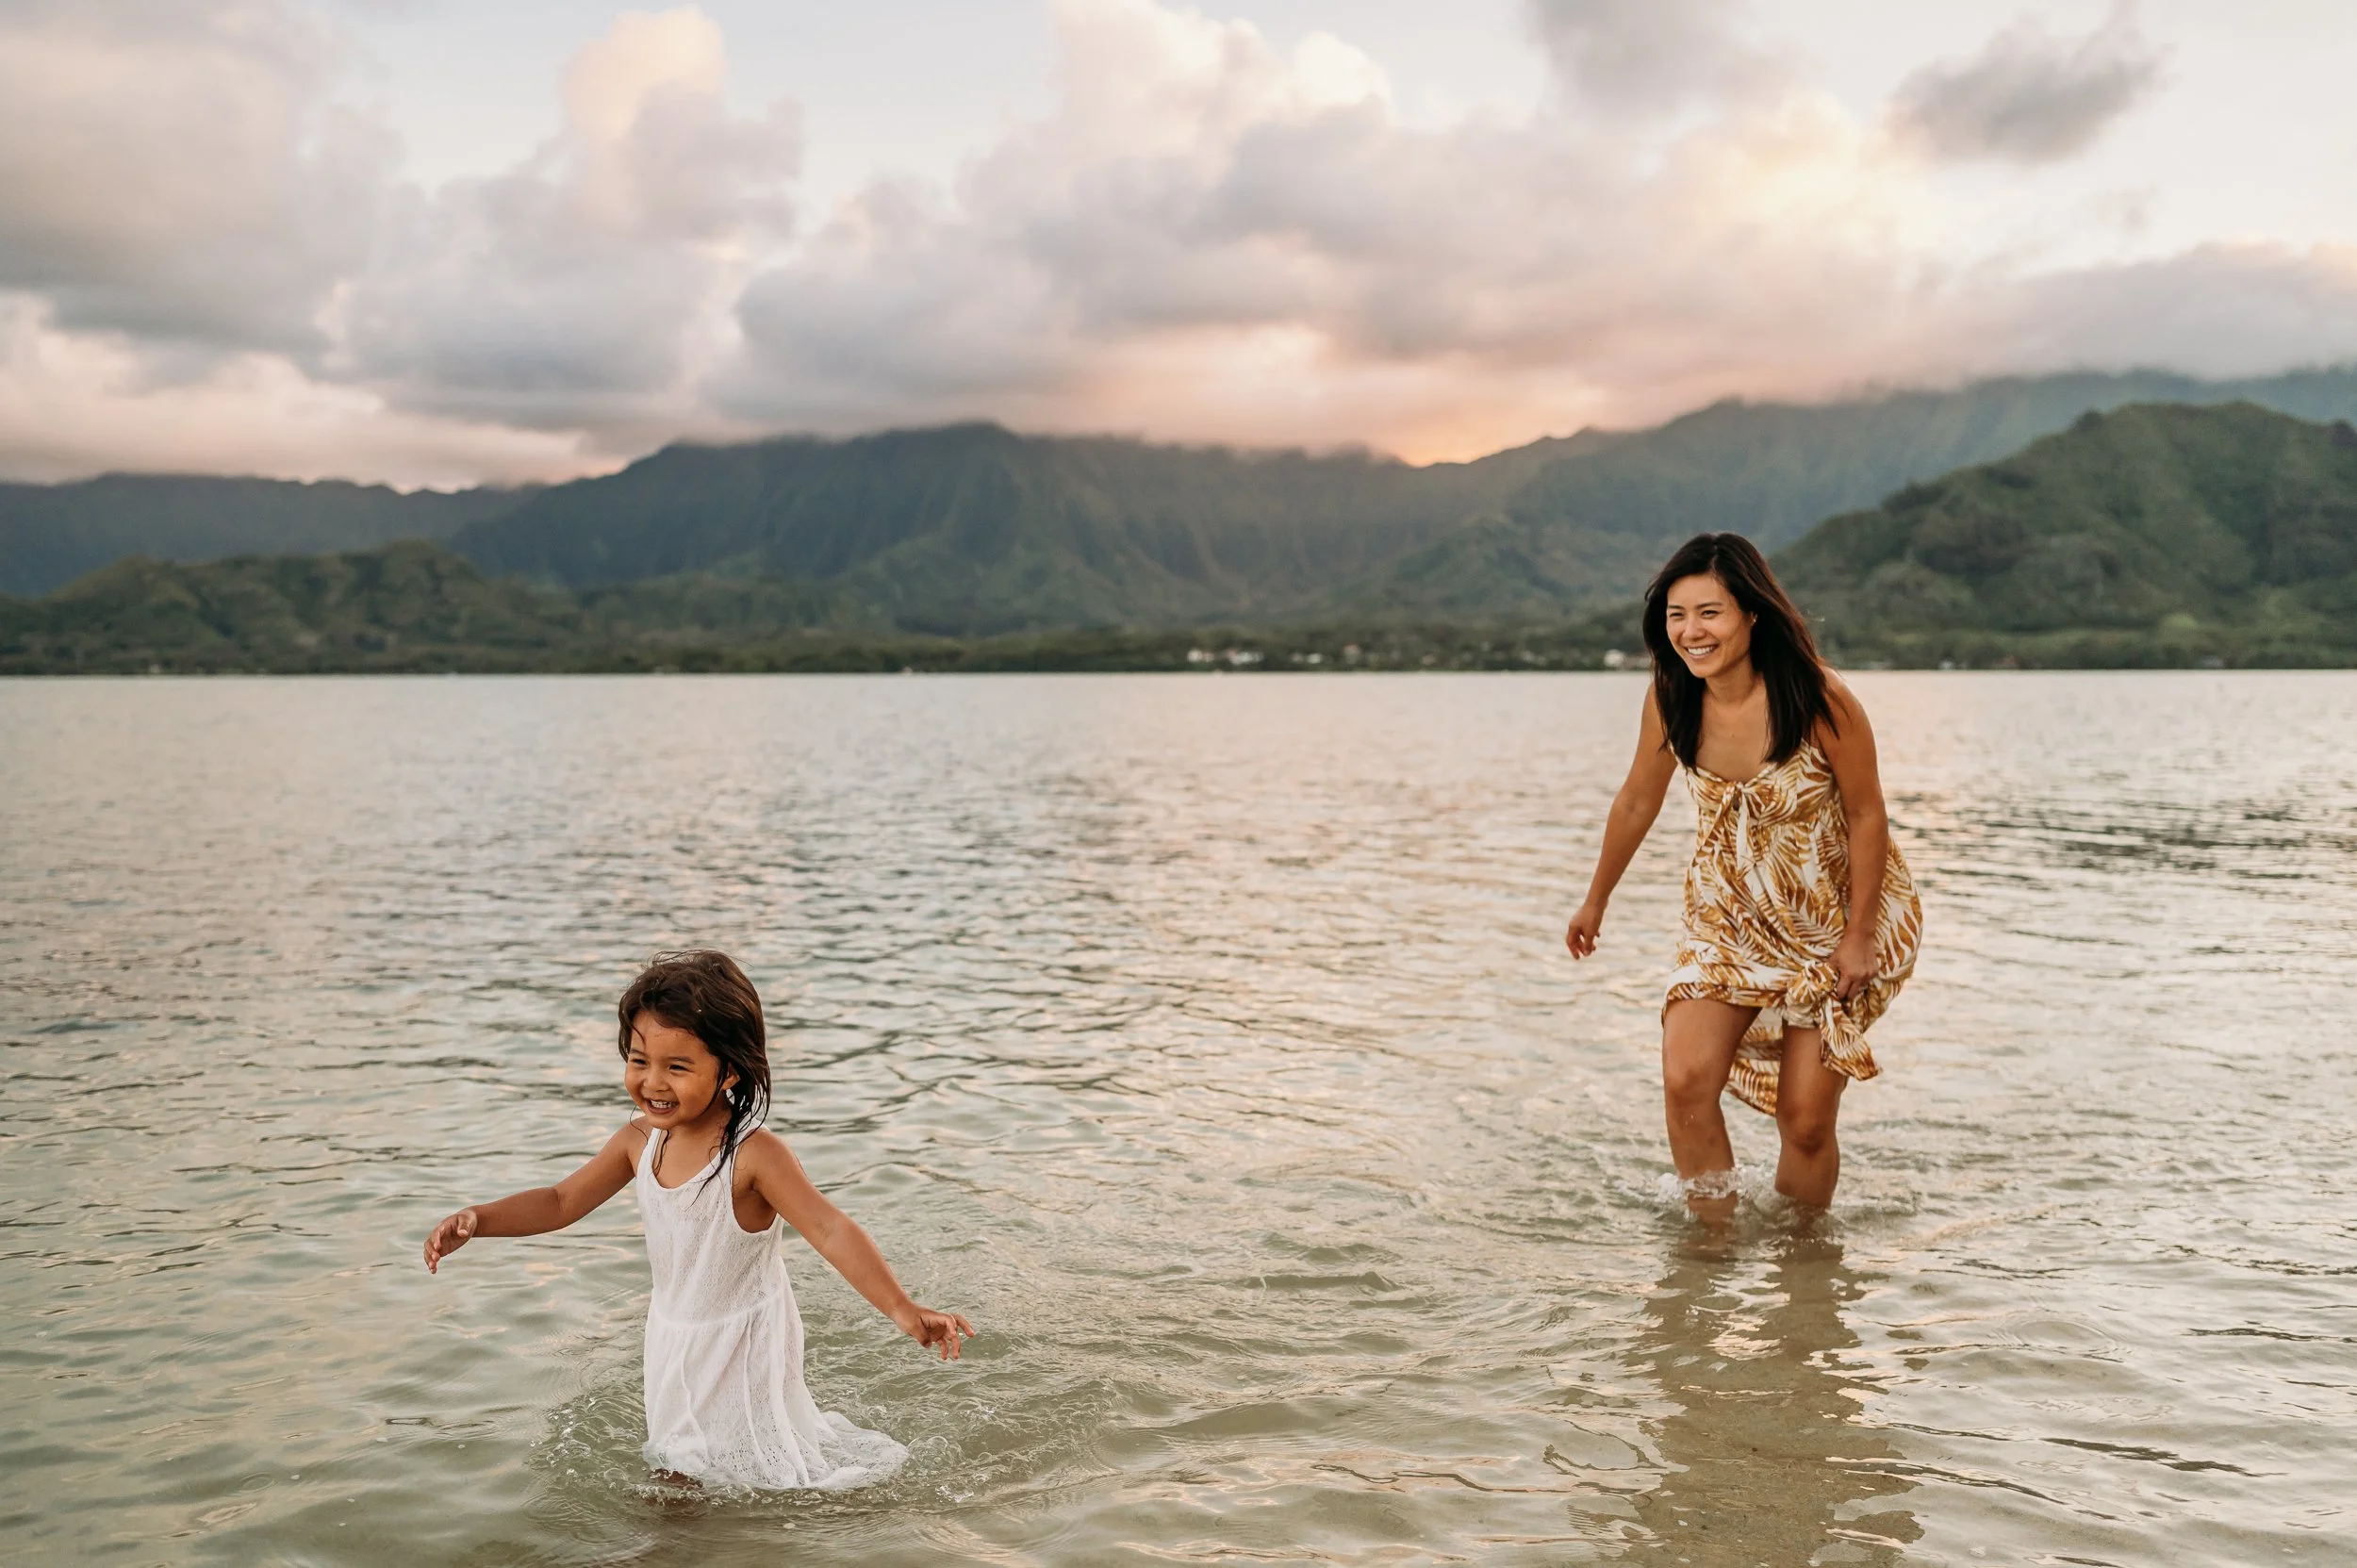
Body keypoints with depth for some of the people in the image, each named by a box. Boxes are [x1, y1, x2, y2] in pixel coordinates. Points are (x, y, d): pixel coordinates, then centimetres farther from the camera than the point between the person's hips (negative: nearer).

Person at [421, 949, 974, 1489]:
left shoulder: (753, 1154, -28)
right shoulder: (639, 1141, -8)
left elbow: (830, 1230, -34)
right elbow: (561, 1202, 2)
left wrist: (902, 1309, -45)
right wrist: (475, 1219, -14)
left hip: (744, 1344, -6)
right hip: (675, 1339, 6)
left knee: (751, 1475, 7)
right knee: (675, 1476, 18)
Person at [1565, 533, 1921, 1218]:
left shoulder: (1817, 698, -25)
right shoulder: (1670, 697, -12)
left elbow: (1866, 815, -14)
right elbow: (1637, 802, 4)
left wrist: (1859, 936, -12)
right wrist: (1596, 900, 15)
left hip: (1834, 920, -3)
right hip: (1728, 916, 3)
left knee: (1806, 1120, -4)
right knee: (1686, 1081, -15)